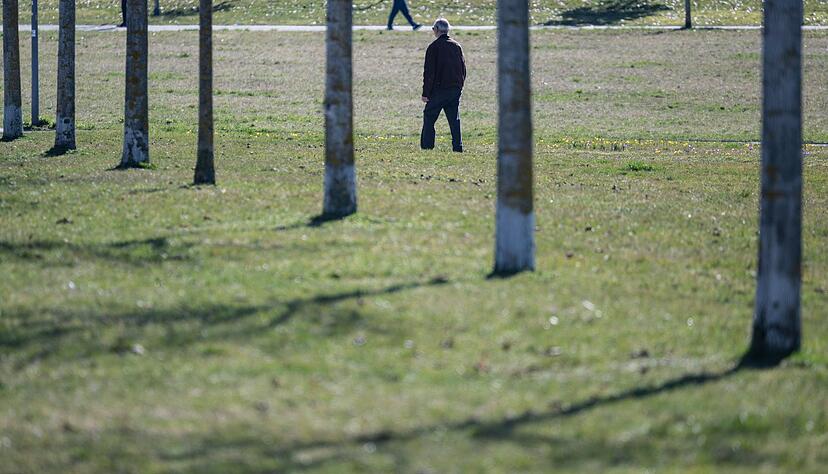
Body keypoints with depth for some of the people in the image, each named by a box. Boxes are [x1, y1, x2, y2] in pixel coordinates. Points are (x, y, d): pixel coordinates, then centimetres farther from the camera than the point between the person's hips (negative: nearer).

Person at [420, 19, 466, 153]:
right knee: (454, 120, 8)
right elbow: (463, 69, 14)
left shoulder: (434, 47, -8)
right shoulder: (457, 46, 9)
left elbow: (429, 72, -10)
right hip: (455, 89, 5)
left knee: (429, 118, 2)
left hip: (439, 89, -5)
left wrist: (426, 93, -7)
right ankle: (458, 146, 4)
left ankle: (427, 146, -3)